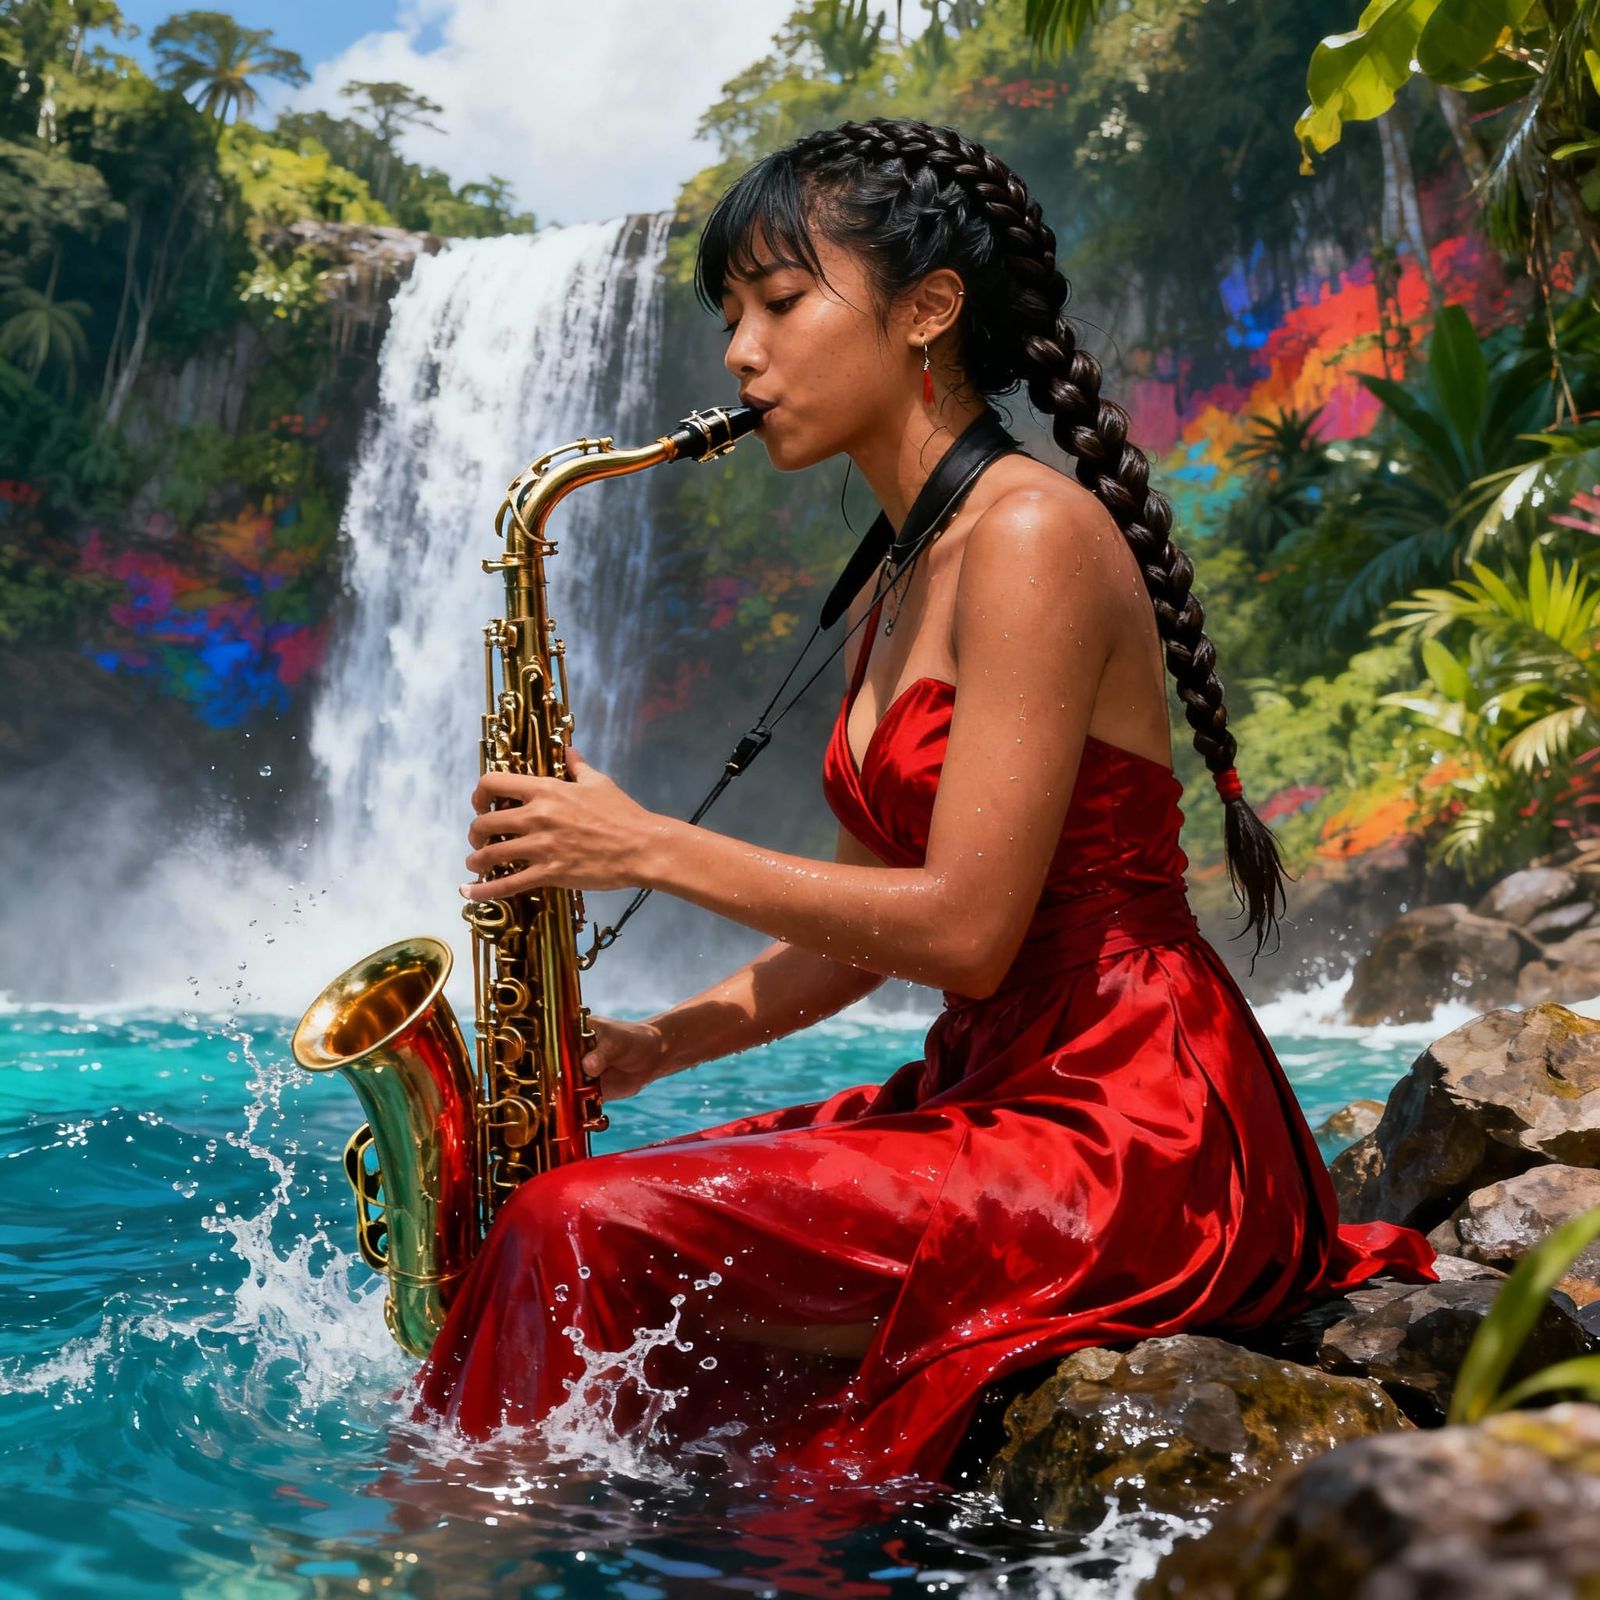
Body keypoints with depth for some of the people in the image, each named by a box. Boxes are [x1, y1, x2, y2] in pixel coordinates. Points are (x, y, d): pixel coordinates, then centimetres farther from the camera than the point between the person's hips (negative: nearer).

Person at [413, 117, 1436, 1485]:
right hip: (993, 1096, 9)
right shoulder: (896, 595, 15)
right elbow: (865, 924, 16)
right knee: (587, 1215, 5)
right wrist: (653, 1044, 3)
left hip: (1126, 1130, -9)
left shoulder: (1034, 532, -14)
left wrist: (651, 846, -14)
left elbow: (963, 931, -20)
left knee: (586, 1234, -18)